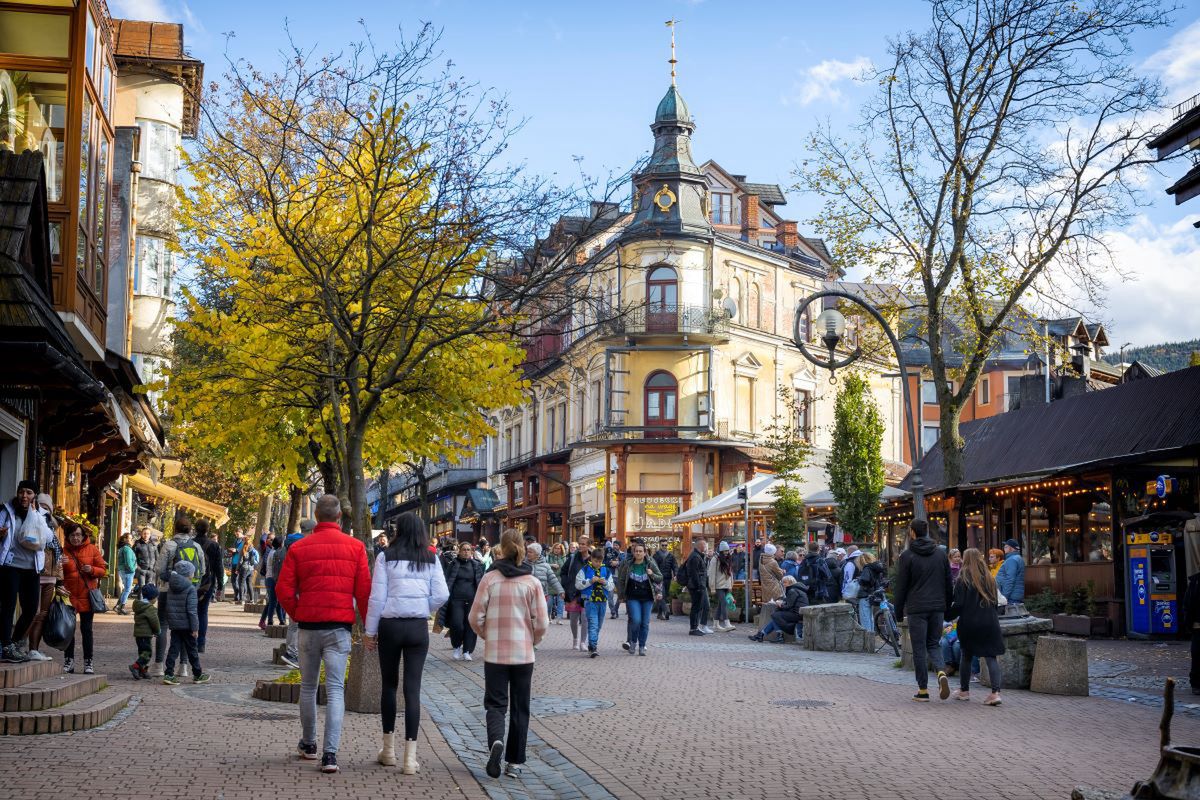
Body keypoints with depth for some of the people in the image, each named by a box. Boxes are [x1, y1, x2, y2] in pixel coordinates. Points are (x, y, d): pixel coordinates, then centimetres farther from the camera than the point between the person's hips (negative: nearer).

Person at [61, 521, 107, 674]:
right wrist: (59, 565, -13)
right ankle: (68, 662, 15)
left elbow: (103, 570, 2)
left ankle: (88, 663, 8)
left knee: (86, 629, 4)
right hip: (69, 596, 1)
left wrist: (92, 570, -17)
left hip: (87, 596, -1)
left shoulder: (92, 550, 0)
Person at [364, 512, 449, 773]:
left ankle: (389, 749, 23)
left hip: (390, 625, -1)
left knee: (389, 685, 14)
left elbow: (377, 596, -5)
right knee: (413, 689, 2)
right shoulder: (431, 559, 3)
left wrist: (369, 631, 2)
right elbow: (441, 595, -3)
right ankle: (410, 757, -1)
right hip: (419, 627, 1)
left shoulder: (386, 556, -3)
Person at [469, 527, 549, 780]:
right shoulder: (532, 583, -5)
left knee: (495, 703, 8)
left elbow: (476, 618, -5)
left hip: (494, 653, -1)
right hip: (523, 654, 1)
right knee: (520, 709, 12)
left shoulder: (489, 579, -6)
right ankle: (514, 762, 14)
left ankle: (496, 741, -21)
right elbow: (542, 623, -5)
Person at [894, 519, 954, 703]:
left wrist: (899, 612, 4)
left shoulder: (907, 555, -5)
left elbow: (901, 586, -4)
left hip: (917, 608, -4)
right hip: (937, 607, 4)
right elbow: (949, 584, 12)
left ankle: (923, 690, 4)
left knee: (919, 648, 2)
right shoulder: (941, 553, 9)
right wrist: (947, 608, 18)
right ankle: (941, 672, -12)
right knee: (933, 644, 15)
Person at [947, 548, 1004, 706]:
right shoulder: (990, 579, 9)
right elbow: (995, 602, 13)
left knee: (966, 656, 13)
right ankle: (995, 692, -13)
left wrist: (948, 616, 5)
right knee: (991, 657, 0)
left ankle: (964, 691, 22)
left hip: (969, 623, -3)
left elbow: (958, 604, -10)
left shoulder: (963, 580, -6)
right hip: (990, 623, 3)